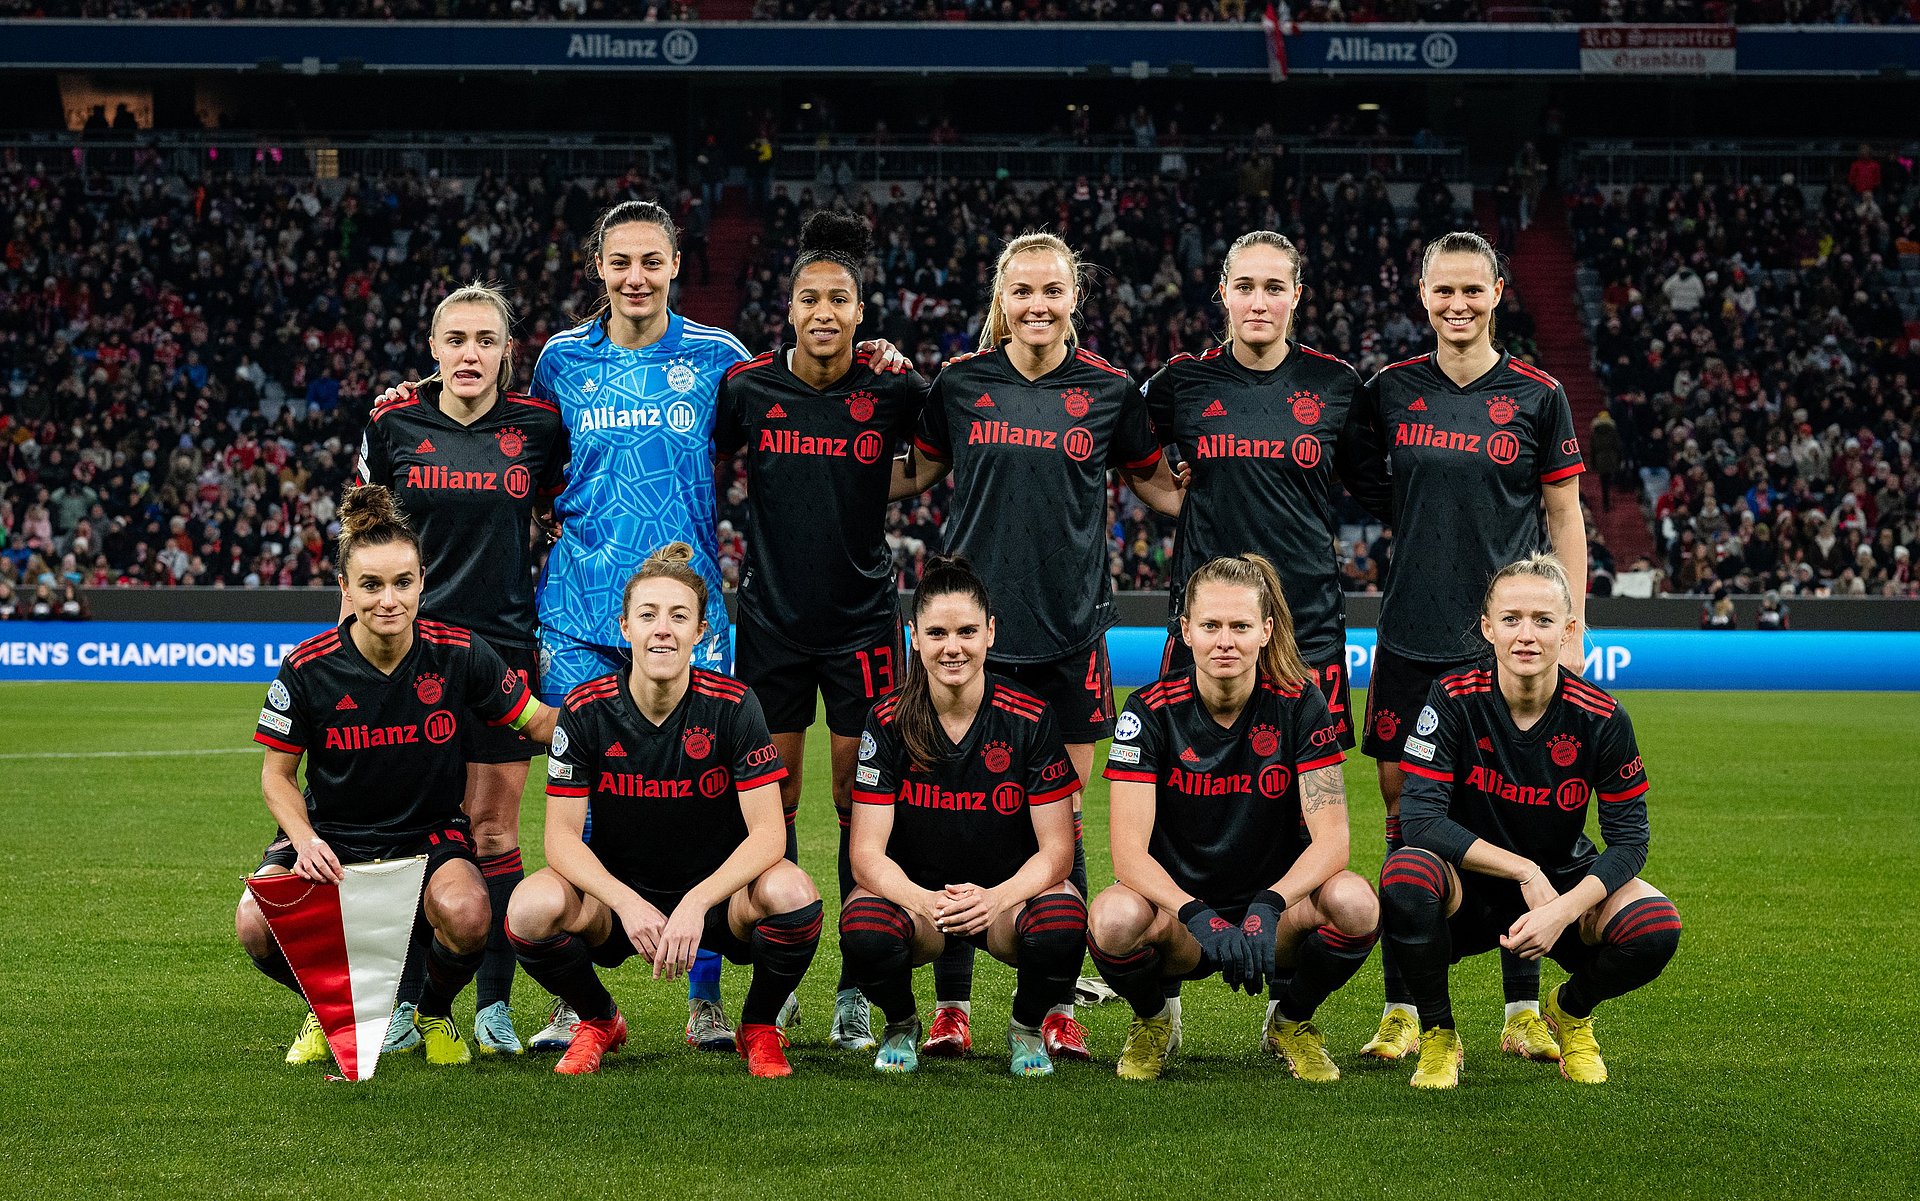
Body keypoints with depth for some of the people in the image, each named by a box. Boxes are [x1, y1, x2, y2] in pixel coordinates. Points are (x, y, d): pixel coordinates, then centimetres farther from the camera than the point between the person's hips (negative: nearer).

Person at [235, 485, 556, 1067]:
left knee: (465, 915, -34)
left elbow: (537, 721, 2)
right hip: (330, 837, 1)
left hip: (430, 834, 0)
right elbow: (278, 775, -1)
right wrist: (305, 840, -18)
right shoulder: (307, 667, -12)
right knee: (256, 926, -27)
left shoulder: (459, 654, -11)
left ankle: (434, 1013, 5)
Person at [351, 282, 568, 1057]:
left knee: (492, 830, 2)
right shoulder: (393, 425, 1)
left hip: (505, 645, 0)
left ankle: (494, 1006, 9)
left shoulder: (538, 426, 1)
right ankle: (404, 1001, 9)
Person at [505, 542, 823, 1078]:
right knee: (532, 908, -30)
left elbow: (767, 832, -18)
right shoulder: (586, 710, -11)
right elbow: (562, 838, -12)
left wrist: (695, 904, -34)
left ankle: (759, 1029, 0)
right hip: (616, 892, 1)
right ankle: (599, 1021, 4)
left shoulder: (733, 705, -14)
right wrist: (628, 904, -30)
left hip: (716, 891, -1)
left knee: (791, 893, -33)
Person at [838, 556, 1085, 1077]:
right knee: (865, 933, -34)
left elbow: (1056, 849, -9)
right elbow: (868, 851, -12)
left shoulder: (1030, 718, -10)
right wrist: (923, 902, -33)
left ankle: (1027, 1029, 1)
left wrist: (997, 898, -30)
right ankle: (902, 1027, 2)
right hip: (913, 891, 0)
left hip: (1010, 892, 0)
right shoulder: (888, 722, -9)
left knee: (1062, 929, -34)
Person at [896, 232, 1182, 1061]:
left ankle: (1058, 1006, 12)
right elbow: (913, 473, 18)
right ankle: (950, 1003, 10)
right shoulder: (960, 383, 4)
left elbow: (1155, 483, 16)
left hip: (1069, 627, 0)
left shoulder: (1108, 391, 4)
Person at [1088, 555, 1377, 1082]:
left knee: (1354, 901, -32)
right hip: (1178, 906, -1)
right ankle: (1154, 1018, 2)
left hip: (1275, 909, 1)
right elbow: (1129, 852, -19)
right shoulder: (1151, 711, -11)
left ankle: (1291, 1020, 2)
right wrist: (1199, 918, -36)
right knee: (1115, 917, -35)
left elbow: (1332, 837, -16)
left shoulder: (1299, 704, -9)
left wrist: (1268, 907, -34)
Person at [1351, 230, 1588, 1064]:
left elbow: (1564, 516, 5)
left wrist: (1570, 629, 1)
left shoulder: (1537, 396, 1)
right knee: (1404, 813, 3)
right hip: (1410, 640, 1)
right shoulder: (1391, 390, 5)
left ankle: (1524, 1011, 10)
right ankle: (1402, 1010, 10)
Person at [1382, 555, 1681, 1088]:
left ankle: (1570, 1011, 9)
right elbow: (1420, 817, -22)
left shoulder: (1601, 718, -14)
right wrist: (1525, 872, -27)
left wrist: (1563, 910, -28)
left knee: (1656, 929, -28)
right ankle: (1438, 1038, -8)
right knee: (1405, 875, -36)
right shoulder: (1454, 699, -16)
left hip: (1563, 887, 1)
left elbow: (1629, 840, -11)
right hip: (1468, 891, -1)